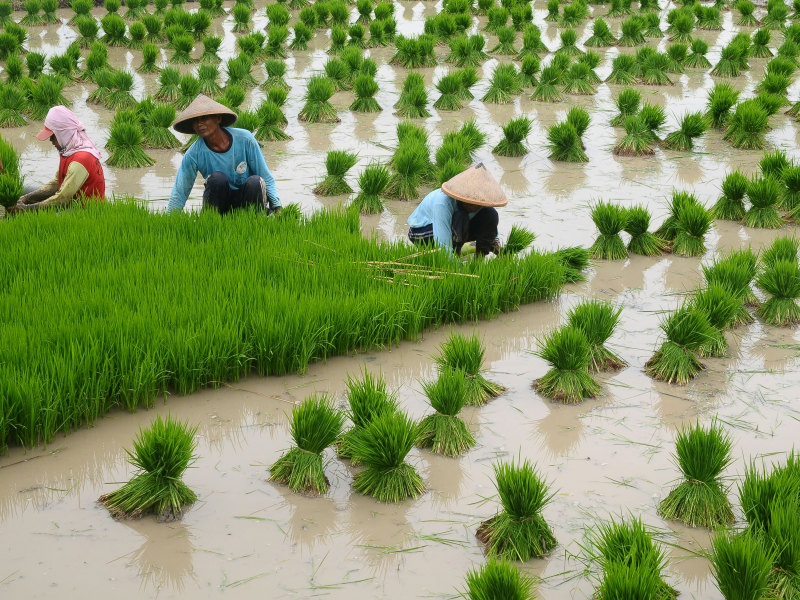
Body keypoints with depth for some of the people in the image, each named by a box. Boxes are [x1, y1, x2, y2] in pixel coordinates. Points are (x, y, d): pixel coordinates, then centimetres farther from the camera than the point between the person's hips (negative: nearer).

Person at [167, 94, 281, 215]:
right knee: (217, 178, -29)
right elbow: (179, 193, -7)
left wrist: (277, 207, -14)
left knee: (255, 182, -31)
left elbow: (266, 177, -7)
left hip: (247, 200, 0)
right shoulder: (194, 154, -12)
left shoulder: (244, 139, -13)